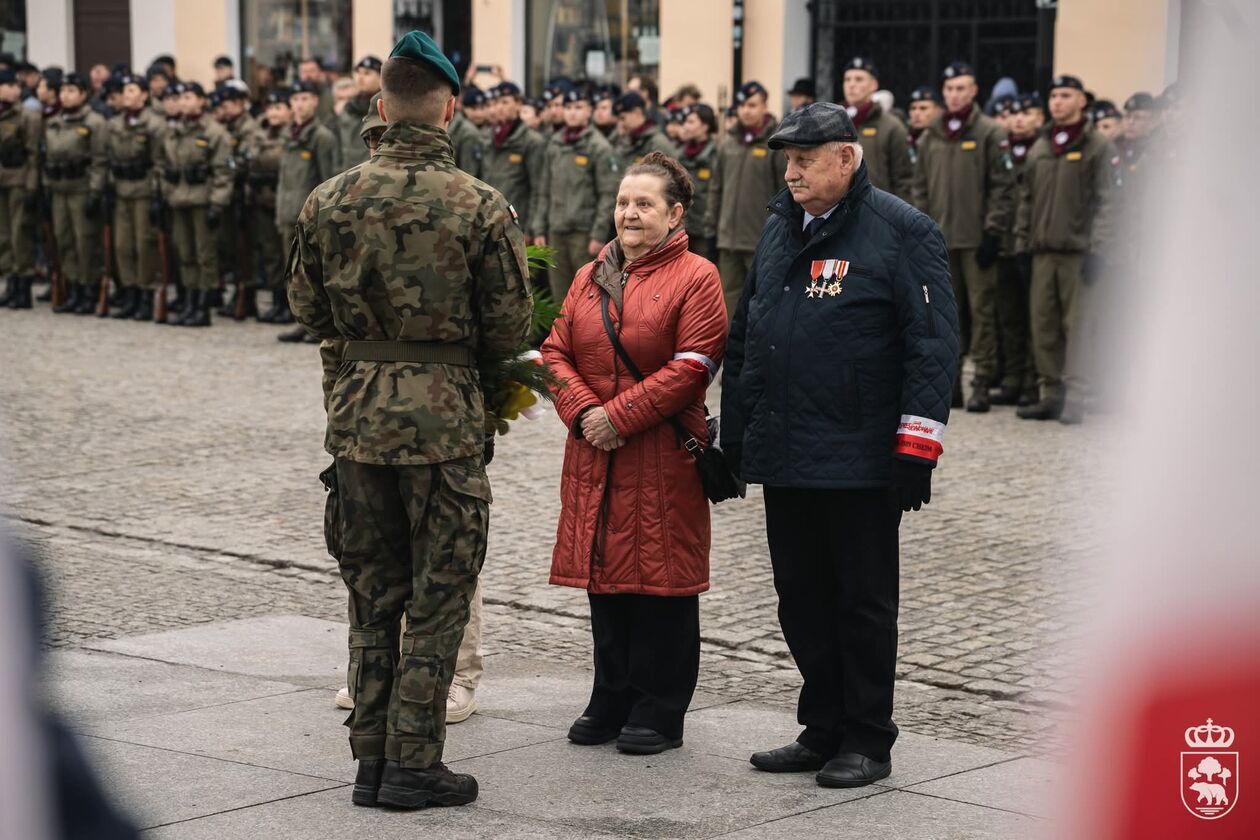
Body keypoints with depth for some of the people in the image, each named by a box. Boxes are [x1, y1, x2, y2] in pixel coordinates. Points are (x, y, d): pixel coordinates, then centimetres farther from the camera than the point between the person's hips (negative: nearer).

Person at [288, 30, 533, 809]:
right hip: (444, 414, -4)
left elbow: (310, 309, 7)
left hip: (358, 408, 4)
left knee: (372, 587, 15)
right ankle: (414, 762, 9)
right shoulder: (481, 207, -12)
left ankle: (371, 758, 20)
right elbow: (511, 328, -7)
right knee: (440, 590, 7)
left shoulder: (330, 200, -1)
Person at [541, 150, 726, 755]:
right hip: (593, 455, 6)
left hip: (664, 456, -5)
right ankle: (610, 704, 21)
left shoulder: (695, 278, -4)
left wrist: (619, 415, -15)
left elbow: (692, 366, -12)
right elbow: (556, 352, 12)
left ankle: (659, 713, 8)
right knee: (605, 575, 10)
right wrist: (583, 412, -6)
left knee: (660, 576, -1)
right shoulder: (588, 278, 15)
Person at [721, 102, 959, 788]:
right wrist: (733, 437, 17)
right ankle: (823, 730, 24)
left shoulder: (901, 231, -7)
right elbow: (744, 337, 20)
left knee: (863, 602, 3)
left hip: (859, 462, -7)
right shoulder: (780, 228, 15)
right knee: (801, 599, 13)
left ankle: (867, 742, 12)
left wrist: (915, 448, -16)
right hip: (783, 457, 7)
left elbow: (932, 343, -11)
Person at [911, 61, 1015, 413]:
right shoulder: (930, 136, 13)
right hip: (939, 239, 4)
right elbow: (921, 186, 16)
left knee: (981, 309, -3)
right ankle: (949, 379, 13)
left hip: (976, 238, -4)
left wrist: (993, 232, -10)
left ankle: (982, 381, 0)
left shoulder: (989, 133, -1)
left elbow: (1003, 186, -4)